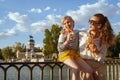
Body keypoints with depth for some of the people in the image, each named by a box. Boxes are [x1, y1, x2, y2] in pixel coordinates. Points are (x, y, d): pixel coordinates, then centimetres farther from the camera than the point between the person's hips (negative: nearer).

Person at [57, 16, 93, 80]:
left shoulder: (76, 33, 12)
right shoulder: (63, 35, -1)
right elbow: (59, 49, -9)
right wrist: (67, 41, -22)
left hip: (75, 54, 5)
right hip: (65, 54, -5)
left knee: (89, 70, -10)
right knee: (76, 69, -32)